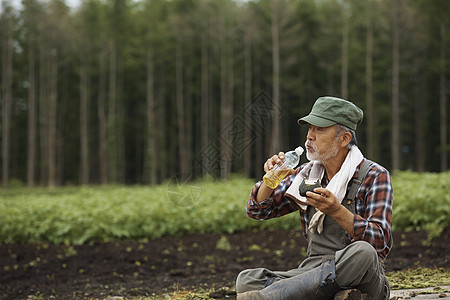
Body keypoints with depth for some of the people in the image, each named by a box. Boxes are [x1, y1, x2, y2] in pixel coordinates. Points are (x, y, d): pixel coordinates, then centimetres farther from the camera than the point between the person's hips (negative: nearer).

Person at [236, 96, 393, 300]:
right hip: (314, 271, 5)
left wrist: (336, 211, -29)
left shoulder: (374, 176, -2)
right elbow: (257, 211, 18)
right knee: (246, 280, -19)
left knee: (362, 252, -40)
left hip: (362, 280, -4)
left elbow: (380, 242, -14)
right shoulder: (306, 174, 13)